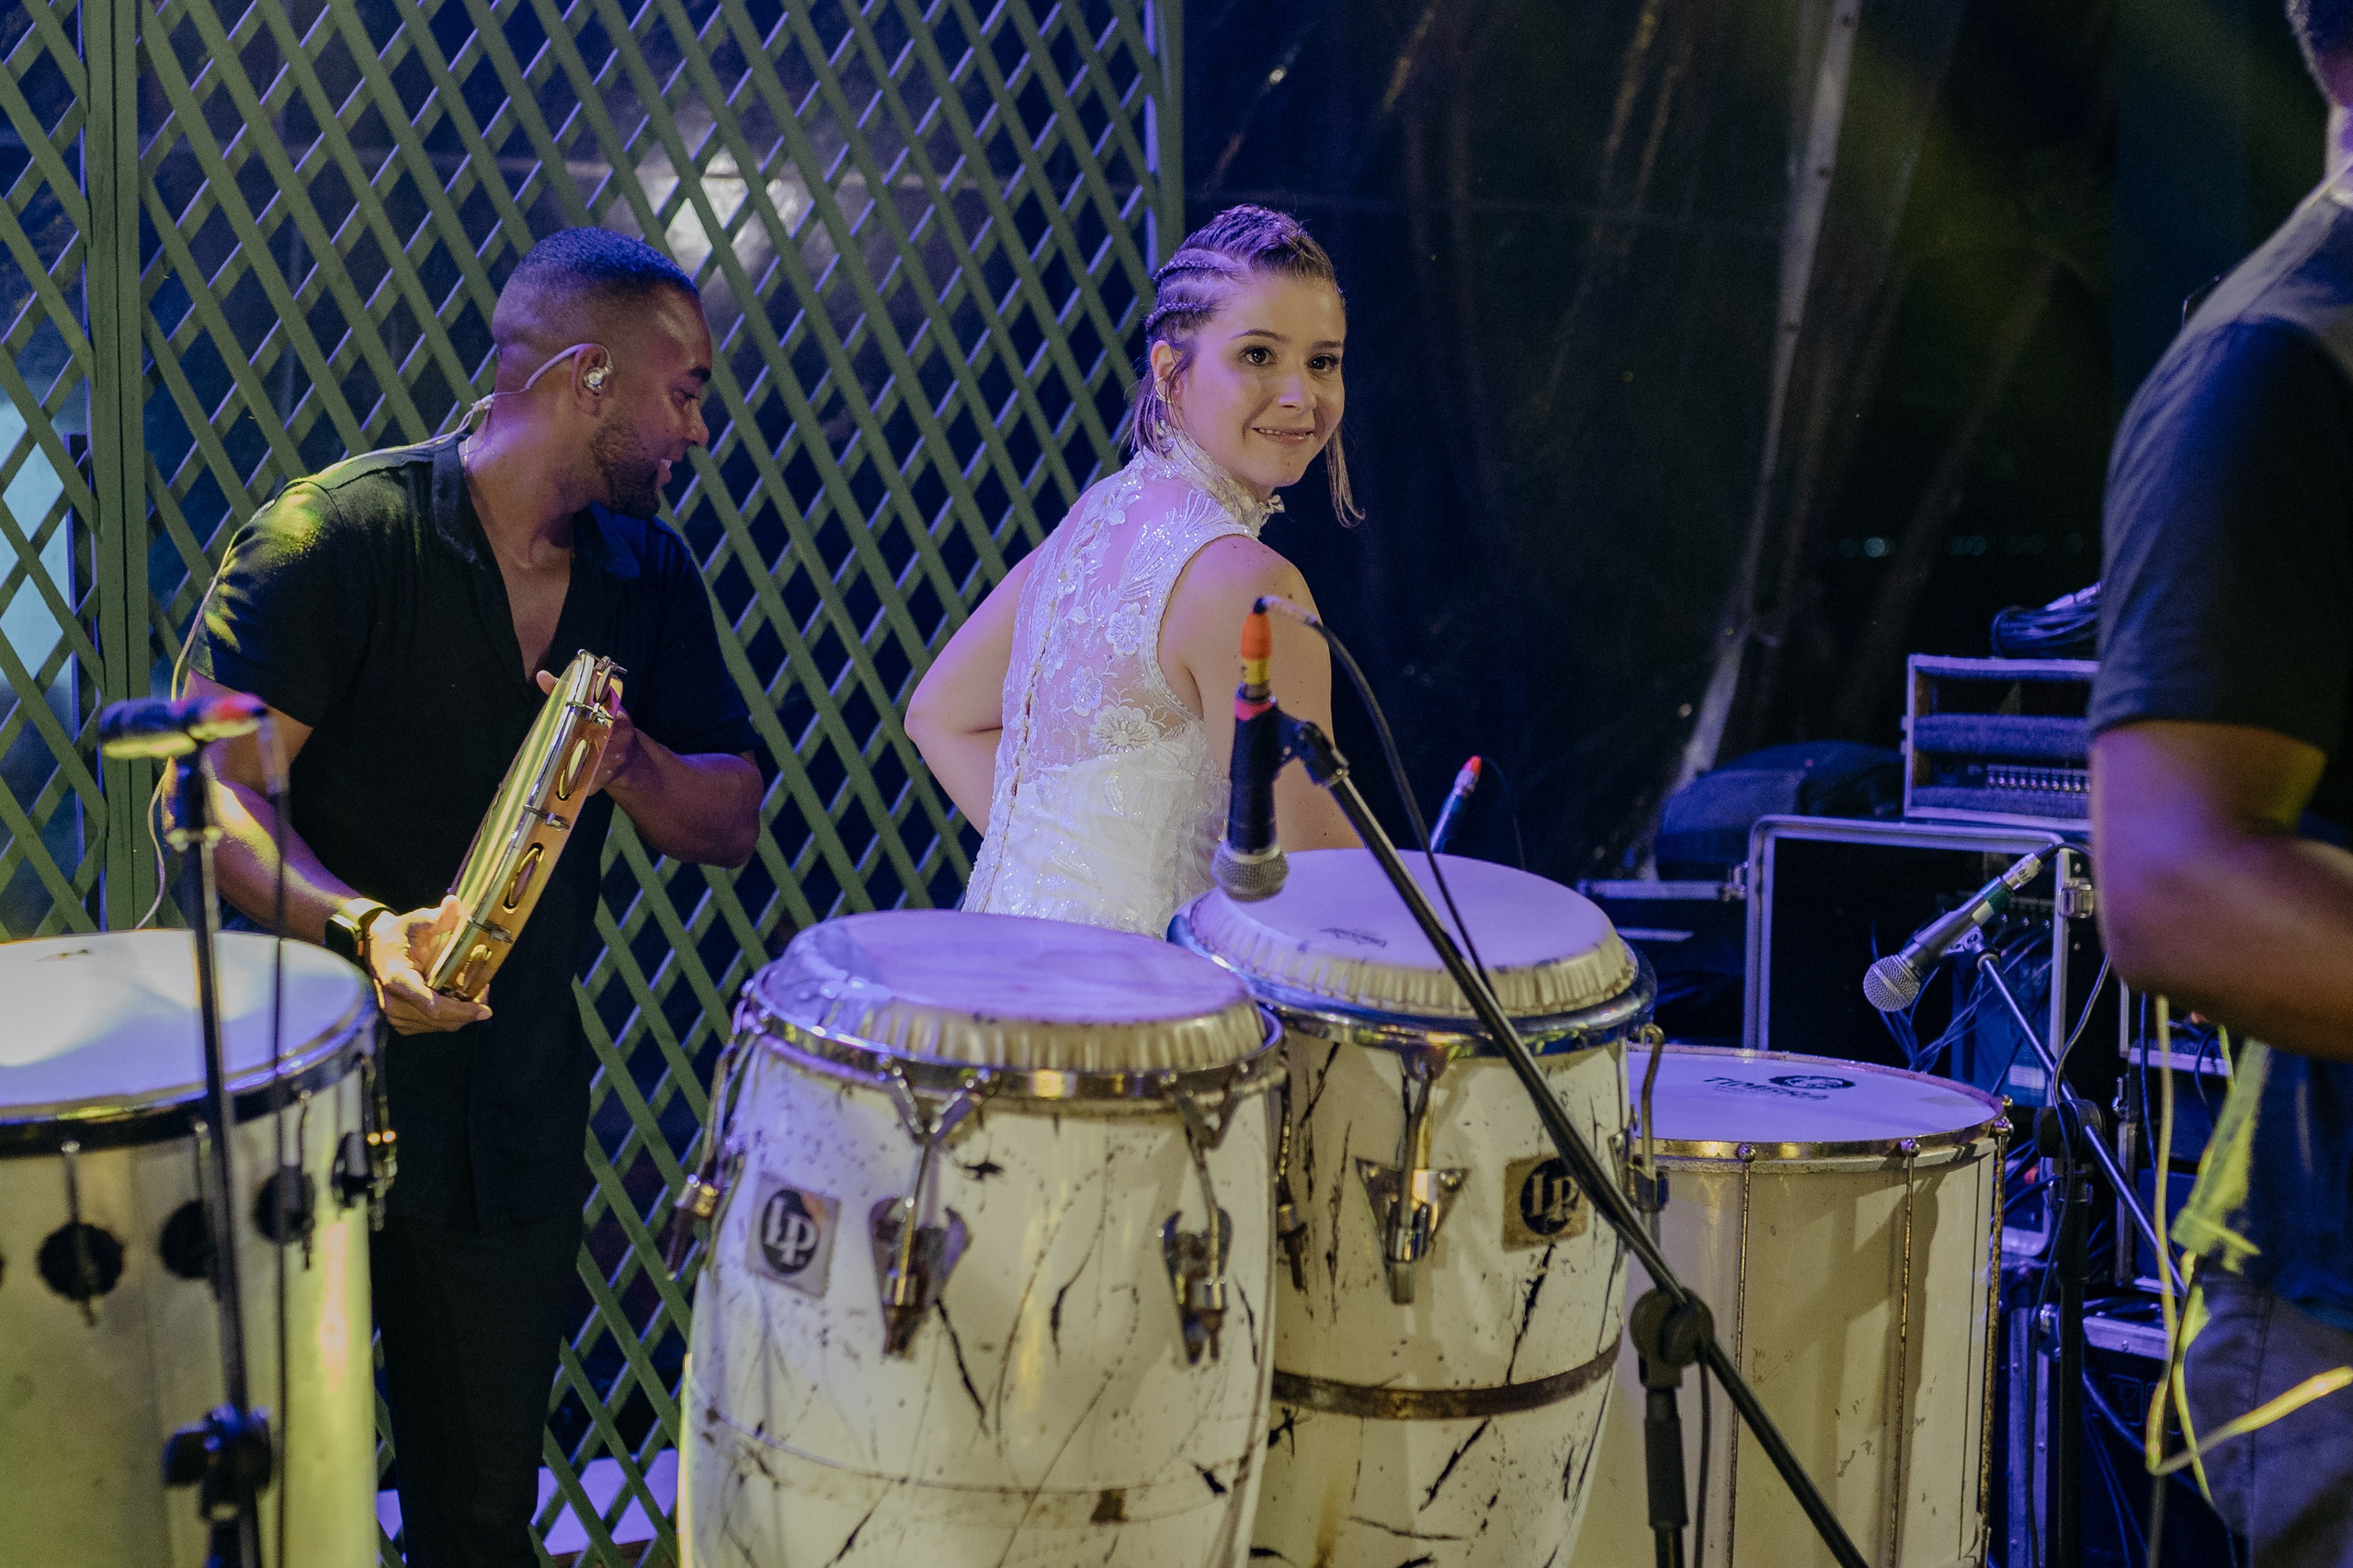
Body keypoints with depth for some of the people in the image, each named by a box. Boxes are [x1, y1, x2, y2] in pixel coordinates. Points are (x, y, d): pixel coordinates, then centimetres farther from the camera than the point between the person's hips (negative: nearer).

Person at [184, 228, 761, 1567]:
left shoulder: (649, 575, 6)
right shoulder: (340, 536, -12)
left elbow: (732, 825, 8)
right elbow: (207, 788, -17)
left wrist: (628, 761, -13)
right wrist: (364, 927, -33)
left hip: (517, 1098, 5)